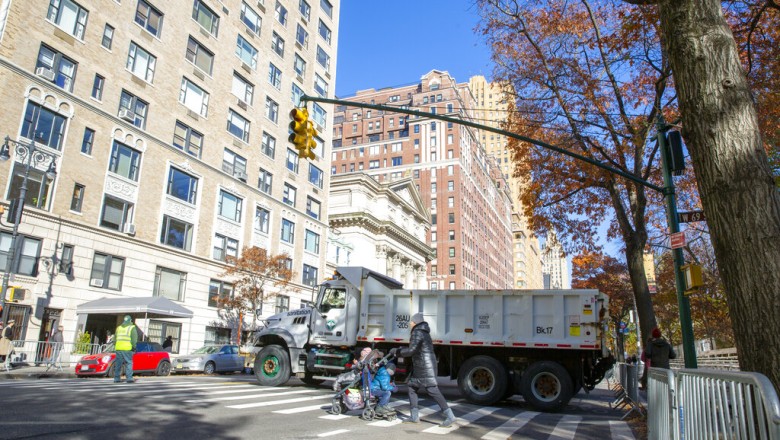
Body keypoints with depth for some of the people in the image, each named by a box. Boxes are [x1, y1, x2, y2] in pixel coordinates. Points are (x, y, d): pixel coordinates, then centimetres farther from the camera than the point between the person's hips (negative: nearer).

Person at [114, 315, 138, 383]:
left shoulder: (118, 328, 17)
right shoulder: (132, 328, 2)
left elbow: (115, 338, 18)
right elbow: (134, 338, -5)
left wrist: (115, 347, 22)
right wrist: (134, 347, 1)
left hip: (118, 348, 5)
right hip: (127, 348, -5)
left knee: (118, 364, 10)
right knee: (129, 363, -2)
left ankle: (116, 378, 12)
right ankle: (129, 378, -7)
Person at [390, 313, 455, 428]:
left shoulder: (417, 333, -13)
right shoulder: (423, 332, 17)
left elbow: (411, 350, -17)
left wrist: (396, 351, -6)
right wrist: (398, 352, 22)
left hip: (426, 367, -10)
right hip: (420, 368, 10)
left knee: (433, 391, -11)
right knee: (412, 388, 14)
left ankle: (450, 417, -11)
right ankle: (415, 417, 17)